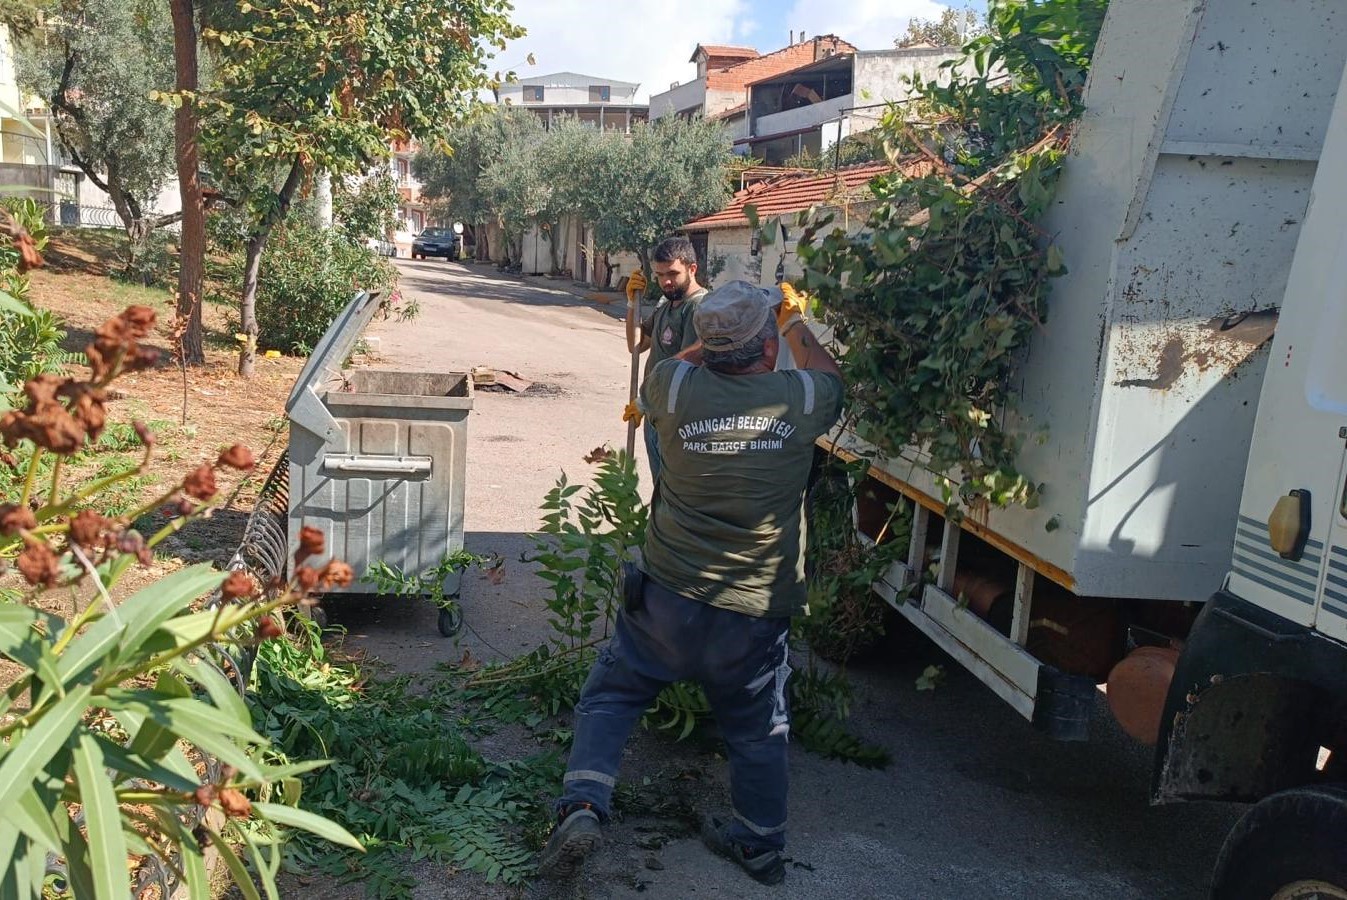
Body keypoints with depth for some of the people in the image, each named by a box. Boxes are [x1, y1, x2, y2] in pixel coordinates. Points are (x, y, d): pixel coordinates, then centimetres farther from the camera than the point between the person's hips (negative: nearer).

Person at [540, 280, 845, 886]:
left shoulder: (675, 386, -12)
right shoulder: (802, 397, -10)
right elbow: (831, 378, 16)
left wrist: (716, 340, 25)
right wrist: (797, 326, 30)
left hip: (668, 597, -1)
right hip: (758, 612, 1)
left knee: (611, 696, 17)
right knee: (758, 728, 20)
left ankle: (582, 805, 3)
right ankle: (760, 842, 34)